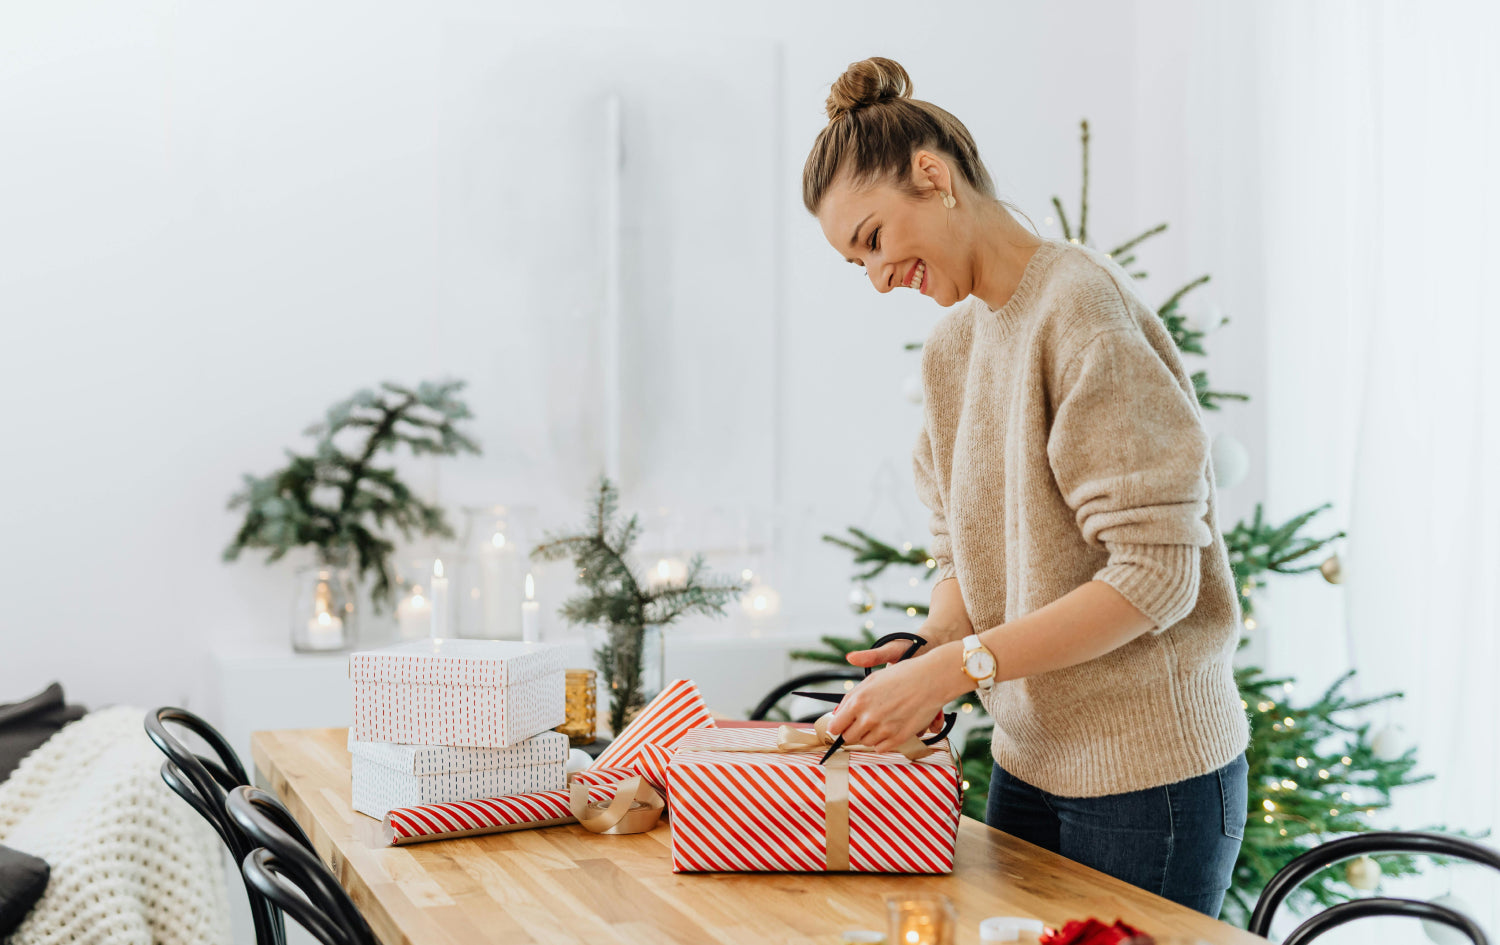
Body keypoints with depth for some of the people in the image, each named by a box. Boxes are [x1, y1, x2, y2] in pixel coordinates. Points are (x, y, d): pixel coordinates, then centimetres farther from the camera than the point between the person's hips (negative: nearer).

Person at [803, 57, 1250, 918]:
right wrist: (929, 650, -8)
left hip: (1149, 776, -7)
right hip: (1027, 759, 8)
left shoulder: (1082, 307, -17)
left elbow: (1155, 575, -21)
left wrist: (959, 665, -22)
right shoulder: (951, 345, 10)